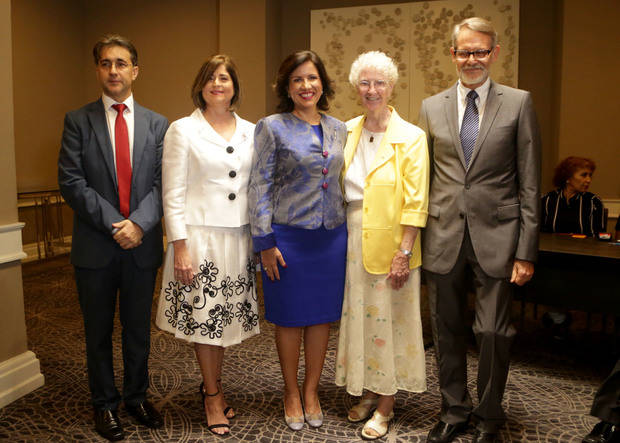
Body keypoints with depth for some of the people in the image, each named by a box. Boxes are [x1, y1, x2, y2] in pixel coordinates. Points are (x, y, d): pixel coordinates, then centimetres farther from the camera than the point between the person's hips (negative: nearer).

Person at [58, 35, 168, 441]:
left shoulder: (157, 124, 6)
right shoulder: (78, 121, 1)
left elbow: (162, 183, -1)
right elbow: (71, 182, -7)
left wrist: (138, 223, -16)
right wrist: (113, 224, -16)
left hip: (143, 244, 1)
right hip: (95, 245, -1)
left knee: (139, 329, 14)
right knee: (99, 331, 12)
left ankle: (137, 396, 32)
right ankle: (105, 403, 29)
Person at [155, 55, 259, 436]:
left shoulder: (250, 131, 8)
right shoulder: (183, 130, -3)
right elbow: (173, 194, -6)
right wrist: (180, 246, -12)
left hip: (239, 237, 4)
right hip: (200, 235, -3)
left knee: (226, 315, 13)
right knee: (204, 316, 5)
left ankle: (212, 385, 34)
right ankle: (213, 395, 25)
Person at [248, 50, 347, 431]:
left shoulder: (339, 129, 10)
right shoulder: (272, 127, -3)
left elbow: (342, 183, 15)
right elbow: (260, 187, -6)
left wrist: (350, 229, 10)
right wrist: (265, 242, -10)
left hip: (331, 236, 4)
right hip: (289, 235, -4)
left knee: (322, 315, 11)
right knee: (290, 317, 7)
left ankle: (312, 391, 28)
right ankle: (291, 393, 27)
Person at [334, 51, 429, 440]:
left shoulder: (411, 137, -8)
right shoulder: (347, 132, 7)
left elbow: (416, 203, -11)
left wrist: (404, 253, -15)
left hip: (389, 243, -5)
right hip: (352, 238, 5)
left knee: (387, 319, 4)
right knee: (358, 317, 13)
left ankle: (385, 406, 21)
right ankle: (369, 393, 32)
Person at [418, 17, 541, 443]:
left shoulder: (518, 103, 2)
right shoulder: (431, 107, 9)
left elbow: (529, 183, -1)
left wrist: (526, 249, -6)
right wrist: (416, 240, 5)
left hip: (497, 237, -2)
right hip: (444, 236, 3)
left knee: (494, 332, 4)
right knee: (447, 332, 12)